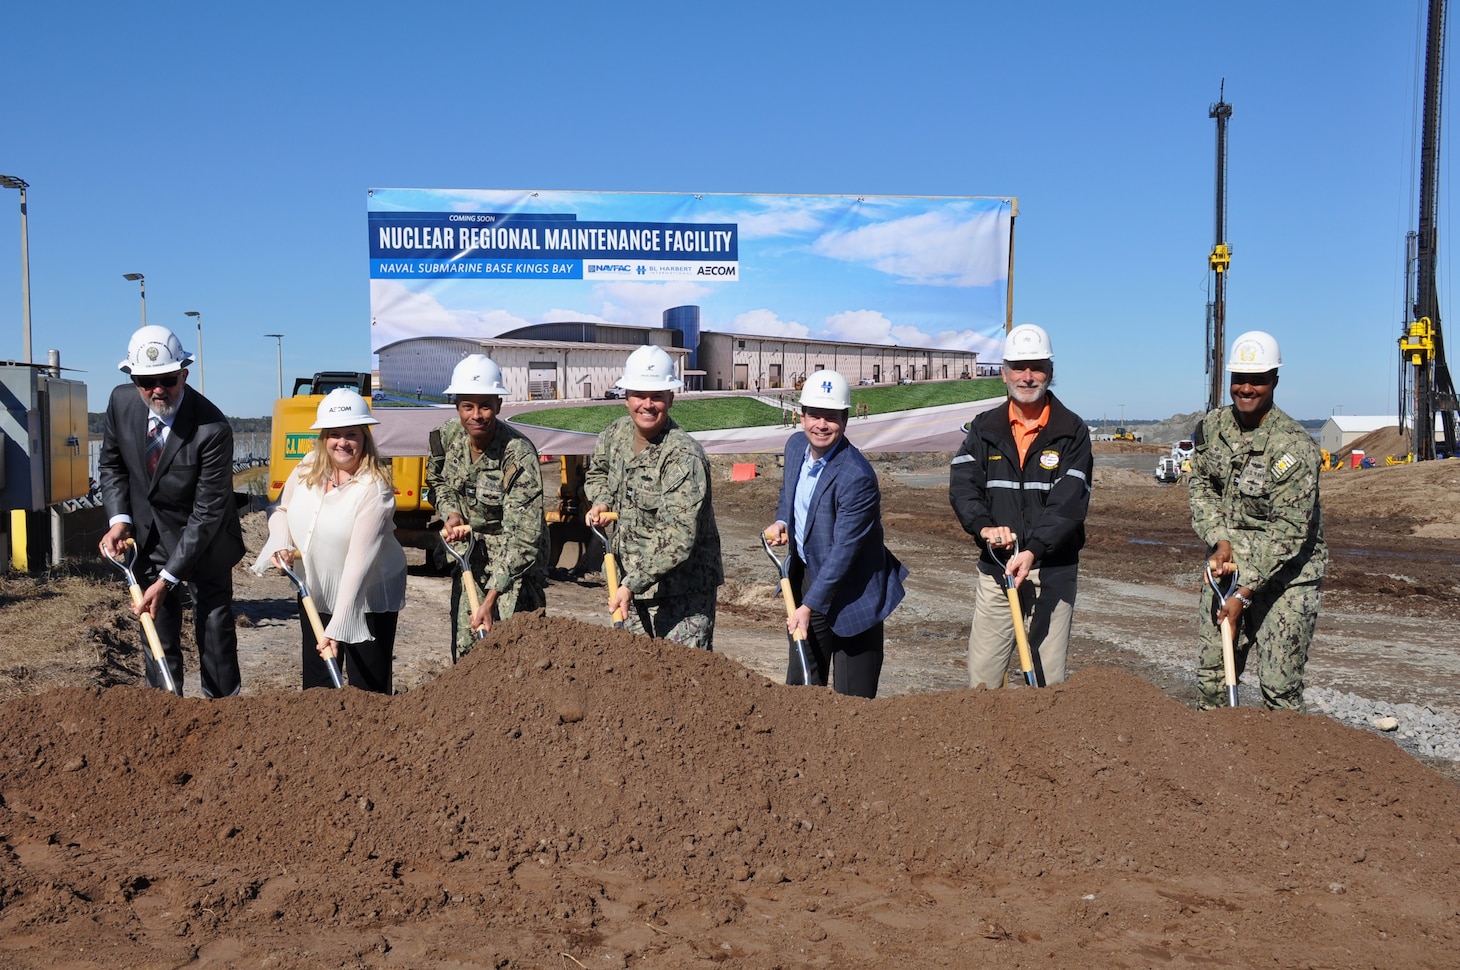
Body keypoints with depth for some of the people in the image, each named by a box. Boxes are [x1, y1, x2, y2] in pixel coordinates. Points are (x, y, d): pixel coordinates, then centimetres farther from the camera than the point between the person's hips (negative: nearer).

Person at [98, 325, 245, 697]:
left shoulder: (212, 428, -28)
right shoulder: (121, 402, -11)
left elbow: (207, 513, -25)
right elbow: (111, 462, 8)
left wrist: (167, 579, -26)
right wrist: (119, 519, -8)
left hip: (203, 541, -4)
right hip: (148, 538, 5)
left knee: (215, 632, 2)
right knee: (157, 633, 10)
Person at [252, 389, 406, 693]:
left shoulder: (374, 488, -24)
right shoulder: (307, 468, -4)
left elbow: (359, 561, -29)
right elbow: (282, 510, 14)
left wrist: (336, 628, -32)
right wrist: (281, 545, -9)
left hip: (367, 600, -6)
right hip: (315, 595, 6)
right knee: (315, 689, 18)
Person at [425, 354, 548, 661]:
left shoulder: (519, 456, -27)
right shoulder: (446, 437, -8)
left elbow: (521, 537, -29)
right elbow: (436, 481, 16)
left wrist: (490, 601, -34)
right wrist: (450, 514, -6)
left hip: (514, 563, -6)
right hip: (469, 553, 6)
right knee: (465, 651, 12)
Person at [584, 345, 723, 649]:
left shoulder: (684, 456, -23)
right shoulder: (617, 433, 2)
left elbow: (678, 539, -27)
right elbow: (597, 470, 26)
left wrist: (632, 583, -26)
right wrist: (600, 502, 5)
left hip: (683, 591, -7)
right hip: (629, 581, 7)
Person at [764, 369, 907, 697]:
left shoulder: (856, 477, -26)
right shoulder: (795, 446, -1)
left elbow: (844, 551, -25)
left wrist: (809, 606, -24)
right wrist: (780, 522, 0)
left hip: (850, 592, -7)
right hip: (806, 576, 7)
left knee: (852, 697, 2)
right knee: (800, 685, 17)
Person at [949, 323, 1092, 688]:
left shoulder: (1072, 431, -1)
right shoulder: (985, 428, 8)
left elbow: (1069, 503, -11)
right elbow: (962, 483, -3)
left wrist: (1033, 550, -25)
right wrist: (983, 526, -23)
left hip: (1053, 569, -2)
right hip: (995, 566, 2)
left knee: (1048, 680, 4)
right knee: (982, 678, 3)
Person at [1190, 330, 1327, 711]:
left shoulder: (1295, 446, -19)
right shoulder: (1211, 426, 0)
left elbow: (1288, 530, -21)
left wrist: (1244, 593, -22)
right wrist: (1220, 539, -10)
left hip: (1284, 575, -5)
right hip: (1227, 565, 5)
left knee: (1279, 685, -5)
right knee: (1211, 672, 11)